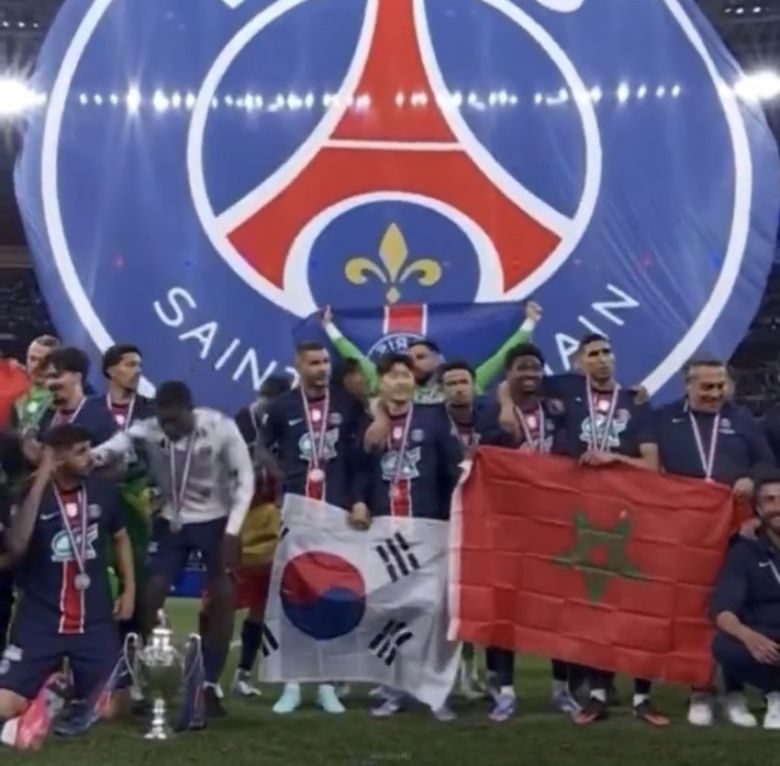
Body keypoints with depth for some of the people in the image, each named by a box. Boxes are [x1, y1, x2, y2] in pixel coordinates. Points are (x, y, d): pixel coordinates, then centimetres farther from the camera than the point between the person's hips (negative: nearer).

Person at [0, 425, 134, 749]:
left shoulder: (103, 491, 1)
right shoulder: (31, 494, -9)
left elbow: (120, 538, 18)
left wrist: (129, 588, 9)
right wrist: (40, 483, -28)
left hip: (94, 621, 2)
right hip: (40, 621, -2)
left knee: (112, 707, -6)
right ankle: (45, 693, 16)